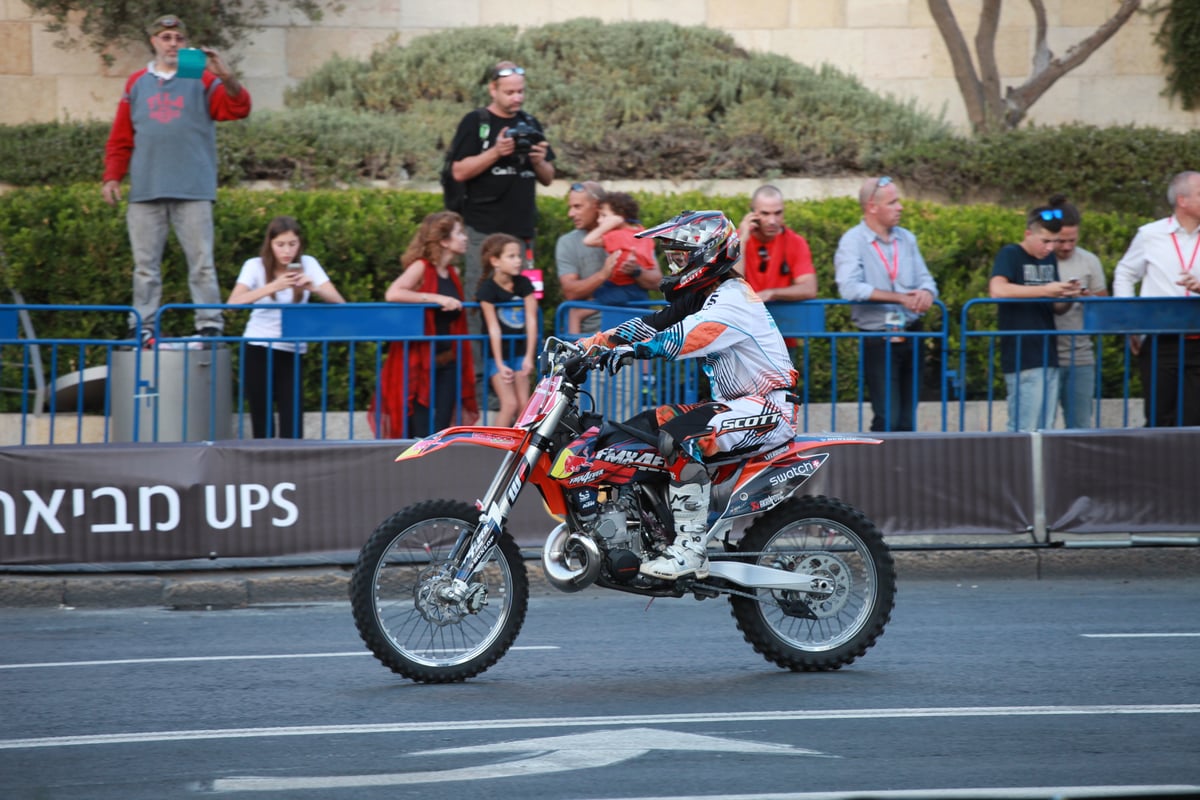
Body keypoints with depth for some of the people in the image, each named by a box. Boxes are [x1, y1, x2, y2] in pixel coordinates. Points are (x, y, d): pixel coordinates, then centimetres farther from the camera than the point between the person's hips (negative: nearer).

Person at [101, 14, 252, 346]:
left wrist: (226, 77, -25)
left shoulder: (203, 81, 6)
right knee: (146, 265, 4)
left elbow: (238, 108, -9)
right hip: (146, 191, 2)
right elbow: (120, 138, 13)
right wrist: (112, 177, 4)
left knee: (202, 262, -4)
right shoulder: (136, 84, 14)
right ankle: (142, 327, 6)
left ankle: (210, 326, -4)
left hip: (193, 190, -2)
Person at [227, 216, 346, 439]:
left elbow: (339, 302, -7)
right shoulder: (255, 266, -5)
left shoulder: (308, 264, 0)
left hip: (292, 351, 1)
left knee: (292, 421, -11)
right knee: (262, 423, 0)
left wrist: (314, 288, -26)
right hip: (258, 349, -1)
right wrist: (273, 287, -32)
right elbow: (233, 303, -21)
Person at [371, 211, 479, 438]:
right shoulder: (421, 268, -8)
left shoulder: (452, 274, 12)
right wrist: (437, 299, -24)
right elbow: (392, 294, -25)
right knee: (421, 434, -7)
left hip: (447, 362, 7)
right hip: (419, 361, -7)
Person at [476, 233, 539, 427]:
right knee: (510, 404, -12)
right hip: (497, 353, -4)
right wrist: (500, 364, -17)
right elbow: (494, 329, -15)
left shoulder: (524, 284, -1)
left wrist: (529, 357, -10)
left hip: (519, 352, 4)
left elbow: (531, 321, -4)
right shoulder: (488, 289, -14)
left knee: (524, 405, -1)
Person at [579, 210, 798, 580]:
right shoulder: (699, 297, 13)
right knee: (637, 429, 4)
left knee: (680, 438, -32)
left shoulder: (732, 300, -18)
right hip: (734, 403, 11)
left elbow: (687, 336, -32)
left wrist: (629, 351, -39)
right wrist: (589, 345, -5)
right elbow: (653, 324, 7)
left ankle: (691, 549, -32)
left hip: (769, 407, -11)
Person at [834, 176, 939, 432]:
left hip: (911, 338, 6)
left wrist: (926, 293, -16)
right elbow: (850, 288, -22)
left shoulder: (906, 239, 11)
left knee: (907, 420, 8)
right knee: (887, 420, -9)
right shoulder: (852, 241, -7)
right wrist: (900, 298, -24)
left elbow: (926, 279, 10)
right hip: (878, 341, -6)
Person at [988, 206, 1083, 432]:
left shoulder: (1049, 259, 18)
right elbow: (997, 289, -22)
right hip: (1023, 360, -7)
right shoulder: (1010, 254, -4)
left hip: (1048, 357, 7)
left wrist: (1067, 298, -1)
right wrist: (1045, 290, -20)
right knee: (1024, 430, -10)